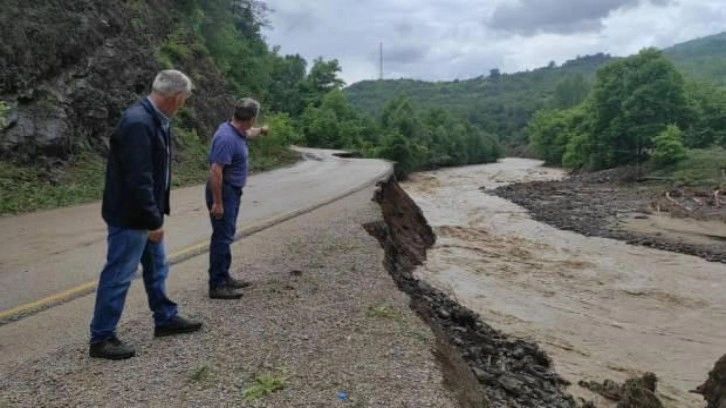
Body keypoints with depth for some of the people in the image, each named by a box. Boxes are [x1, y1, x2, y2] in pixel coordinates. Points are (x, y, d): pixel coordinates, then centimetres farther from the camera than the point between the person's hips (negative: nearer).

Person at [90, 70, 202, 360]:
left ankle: (166, 319, 36)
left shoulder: (154, 119, 7)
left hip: (145, 214, 10)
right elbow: (138, 179, -28)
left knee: (156, 269, 20)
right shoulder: (138, 123, -25)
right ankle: (101, 338, 16)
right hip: (130, 216, -10)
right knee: (118, 276, 2)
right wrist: (154, 219, -22)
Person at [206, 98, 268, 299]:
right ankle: (216, 285, 0)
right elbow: (215, 171, -28)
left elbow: (248, 133, 32)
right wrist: (217, 202, -26)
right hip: (223, 192, -10)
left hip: (232, 191, 10)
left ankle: (223, 277, 27)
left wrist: (261, 130, 52)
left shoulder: (237, 131, 5)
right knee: (222, 237, -6)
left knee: (227, 235, 16)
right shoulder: (227, 138, -25)